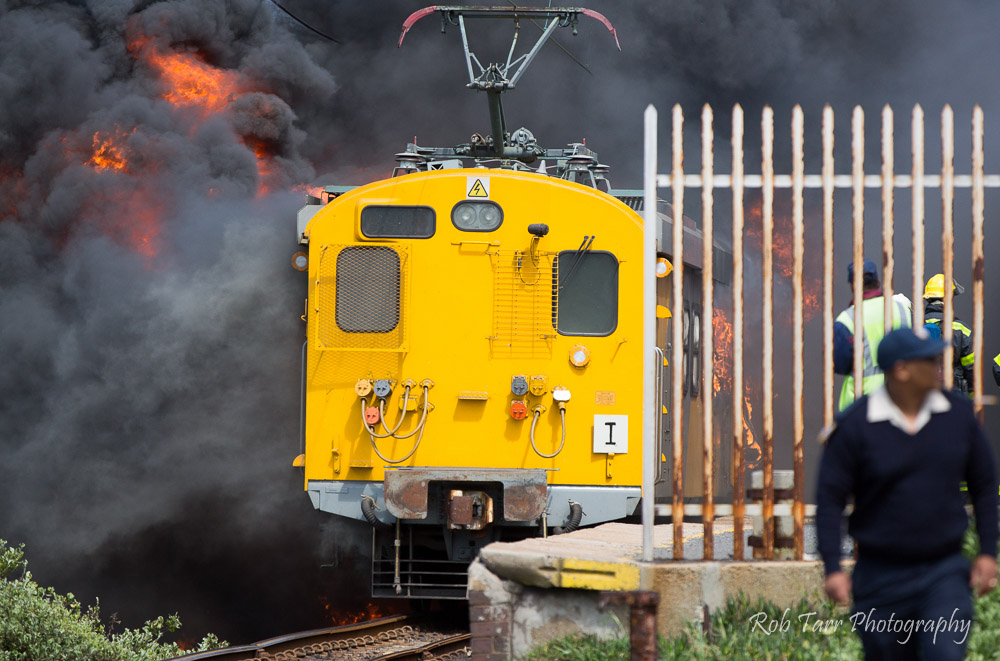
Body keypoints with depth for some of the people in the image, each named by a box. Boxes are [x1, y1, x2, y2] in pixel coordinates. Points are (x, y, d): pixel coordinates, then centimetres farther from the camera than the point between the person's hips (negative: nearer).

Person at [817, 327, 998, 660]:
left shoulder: (958, 414, 1)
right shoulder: (855, 426, -8)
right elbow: (830, 498, -6)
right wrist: (833, 568, -13)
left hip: (944, 571, 1)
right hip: (882, 577, -1)